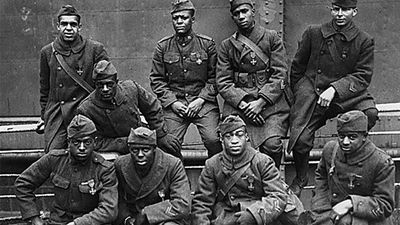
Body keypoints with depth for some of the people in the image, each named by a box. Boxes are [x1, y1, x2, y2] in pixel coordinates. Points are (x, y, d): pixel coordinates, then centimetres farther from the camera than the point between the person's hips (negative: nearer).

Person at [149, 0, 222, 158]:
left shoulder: (207, 44, 4)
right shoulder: (163, 47, 7)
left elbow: (214, 77, 4)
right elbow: (156, 80, 7)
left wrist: (200, 100, -8)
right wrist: (172, 102, -5)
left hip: (203, 102, -1)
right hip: (174, 103, 1)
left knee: (213, 140, -18)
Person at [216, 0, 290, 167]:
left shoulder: (271, 38, 9)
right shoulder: (227, 45, 14)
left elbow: (280, 75, 1)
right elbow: (223, 82, 7)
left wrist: (261, 102, -12)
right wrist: (242, 104, -10)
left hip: (270, 100, -1)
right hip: (238, 102, 1)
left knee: (272, 145, -23)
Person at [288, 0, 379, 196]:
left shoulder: (364, 41, 2)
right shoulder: (313, 33, 5)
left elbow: (363, 76, -5)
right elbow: (297, 68, 14)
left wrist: (334, 89, -19)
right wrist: (299, 97, 17)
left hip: (345, 94, 0)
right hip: (311, 90, 0)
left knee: (370, 113, -29)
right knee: (301, 139, -19)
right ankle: (300, 178, 12)